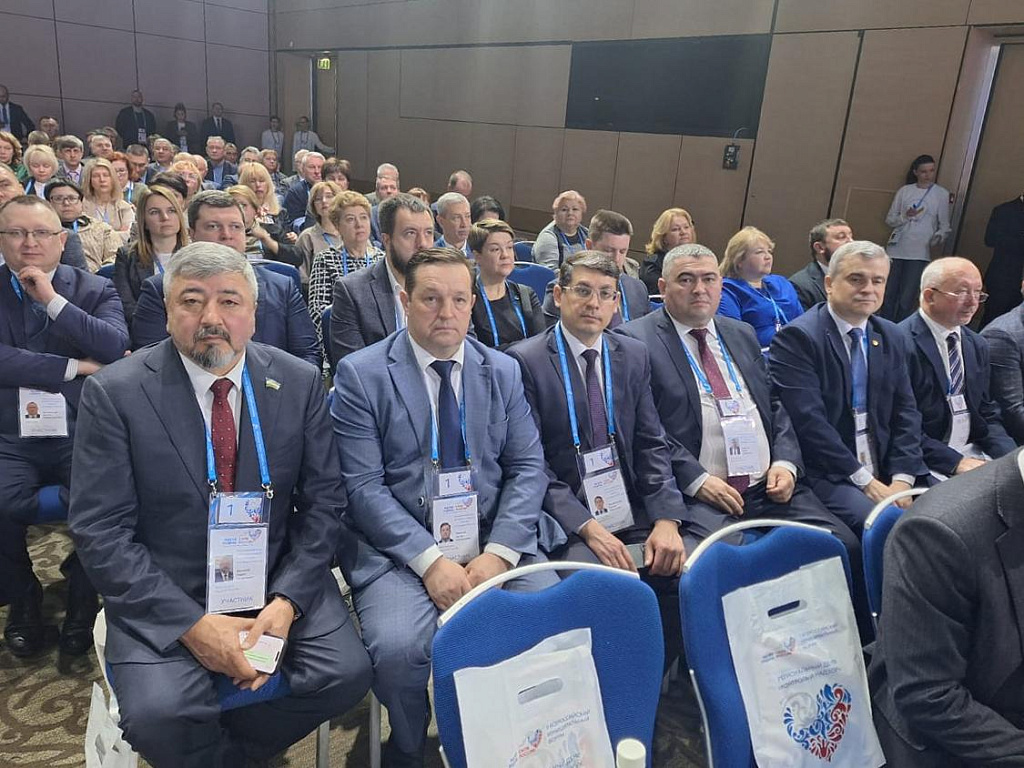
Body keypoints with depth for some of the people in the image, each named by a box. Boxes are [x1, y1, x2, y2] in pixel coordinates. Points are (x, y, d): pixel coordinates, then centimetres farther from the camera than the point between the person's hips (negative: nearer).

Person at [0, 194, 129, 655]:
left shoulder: (94, 290, 9)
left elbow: (116, 348, -9)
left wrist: (53, 301, -10)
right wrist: (76, 367, -7)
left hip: (81, 435, -1)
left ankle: (82, 601, 4)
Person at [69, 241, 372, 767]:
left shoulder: (299, 383, -2)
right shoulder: (115, 394, -8)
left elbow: (323, 502, 0)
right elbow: (100, 531, -10)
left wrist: (286, 602, -14)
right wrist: (191, 623, -18)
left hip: (278, 582, 2)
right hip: (163, 597, -2)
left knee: (346, 673, -17)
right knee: (158, 715, -25)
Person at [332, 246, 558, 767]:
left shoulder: (503, 372, 9)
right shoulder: (360, 374, -3)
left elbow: (527, 469, 4)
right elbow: (363, 487, -9)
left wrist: (498, 553, -11)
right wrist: (430, 560, -18)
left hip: (495, 543, 3)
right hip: (398, 546, -3)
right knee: (399, 647, -28)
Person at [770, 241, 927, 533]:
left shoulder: (893, 338, 14)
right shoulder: (797, 337, -9)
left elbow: (905, 412, 10)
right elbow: (808, 420, -16)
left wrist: (901, 479, -5)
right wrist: (865, 481, -16)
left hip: (885, 475, 7)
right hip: (824, 475, -6)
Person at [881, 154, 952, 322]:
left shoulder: (942, 194, 5)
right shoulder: (904, 191, 9)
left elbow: (945, 225, 5)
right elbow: (889, 219, 8)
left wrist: (938, 238, -15)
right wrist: (905, 216, -11)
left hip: (920, 252, -2)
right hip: (897, 249, 2)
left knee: (906, 300, -9)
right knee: (888, 296, 4)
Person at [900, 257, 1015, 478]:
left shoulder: (978, 346, 13)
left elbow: (988, 415, 16)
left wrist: (1012, 458, -1)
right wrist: (955, 462, -19)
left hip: (971, 453, 8)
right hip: (927, 462, -7)